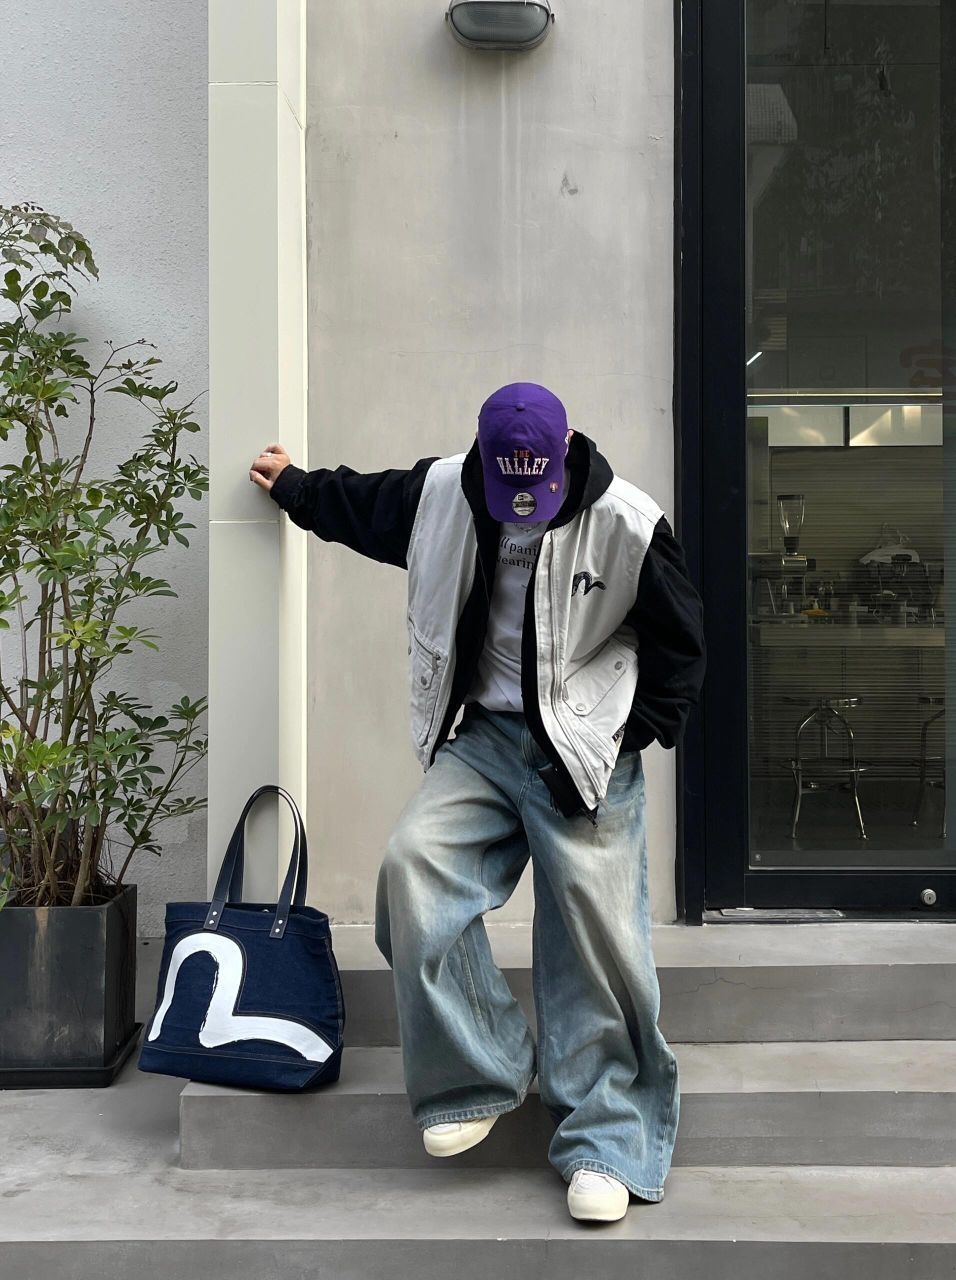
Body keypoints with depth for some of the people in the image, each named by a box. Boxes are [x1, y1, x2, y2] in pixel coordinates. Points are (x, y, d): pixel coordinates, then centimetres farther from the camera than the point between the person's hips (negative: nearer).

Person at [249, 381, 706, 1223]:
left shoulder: (626, 523, -11)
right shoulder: (442, 493, 1)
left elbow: (679, 643, -1)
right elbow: (361, 505, 25)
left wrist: (636, 735, -4)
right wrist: (293, 487, 35)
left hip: (586, 752, -4)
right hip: (484, 737, 4)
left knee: (595, 931, -9)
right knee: (412, 866, -18)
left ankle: (605, 1143, 5)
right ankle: (481, 1076, -3)